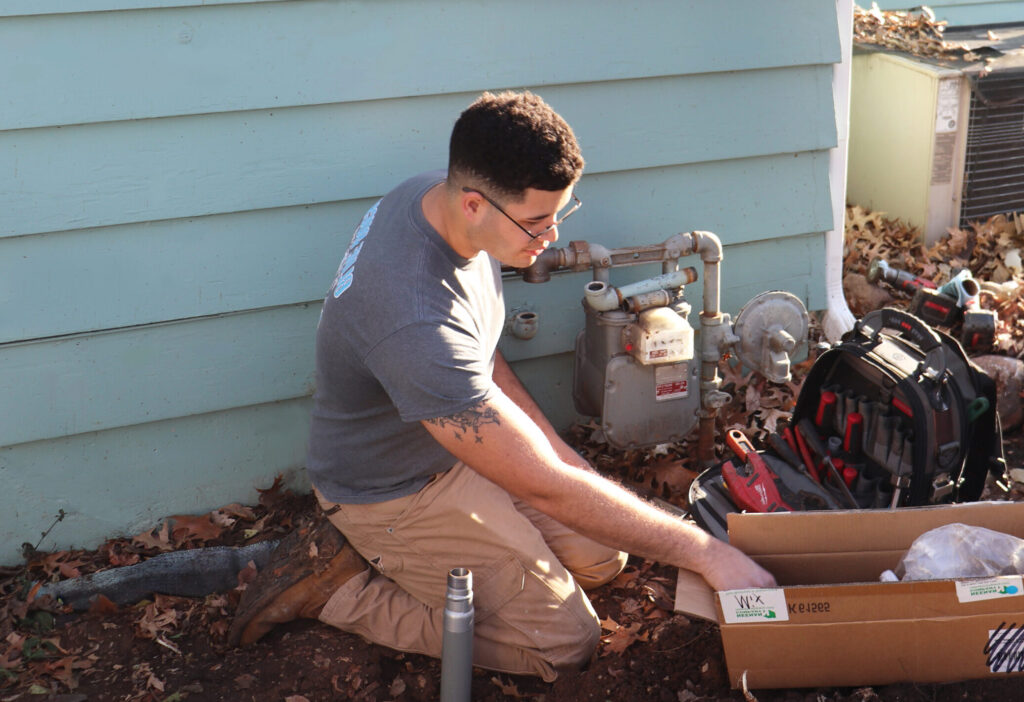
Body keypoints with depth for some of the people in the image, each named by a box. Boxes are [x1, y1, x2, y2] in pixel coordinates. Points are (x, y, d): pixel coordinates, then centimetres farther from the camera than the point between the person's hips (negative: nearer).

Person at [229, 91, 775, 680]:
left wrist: (557, 448, 0)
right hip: (398, 493, -8)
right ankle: (339, 586, 1)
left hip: (459, 446, 9)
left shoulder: (435, 197, -13)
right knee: (566, 642, -5)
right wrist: (705, 553, -28)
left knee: (601, 558, 10)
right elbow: (545, 489, -35)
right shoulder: (416, 322, -41)